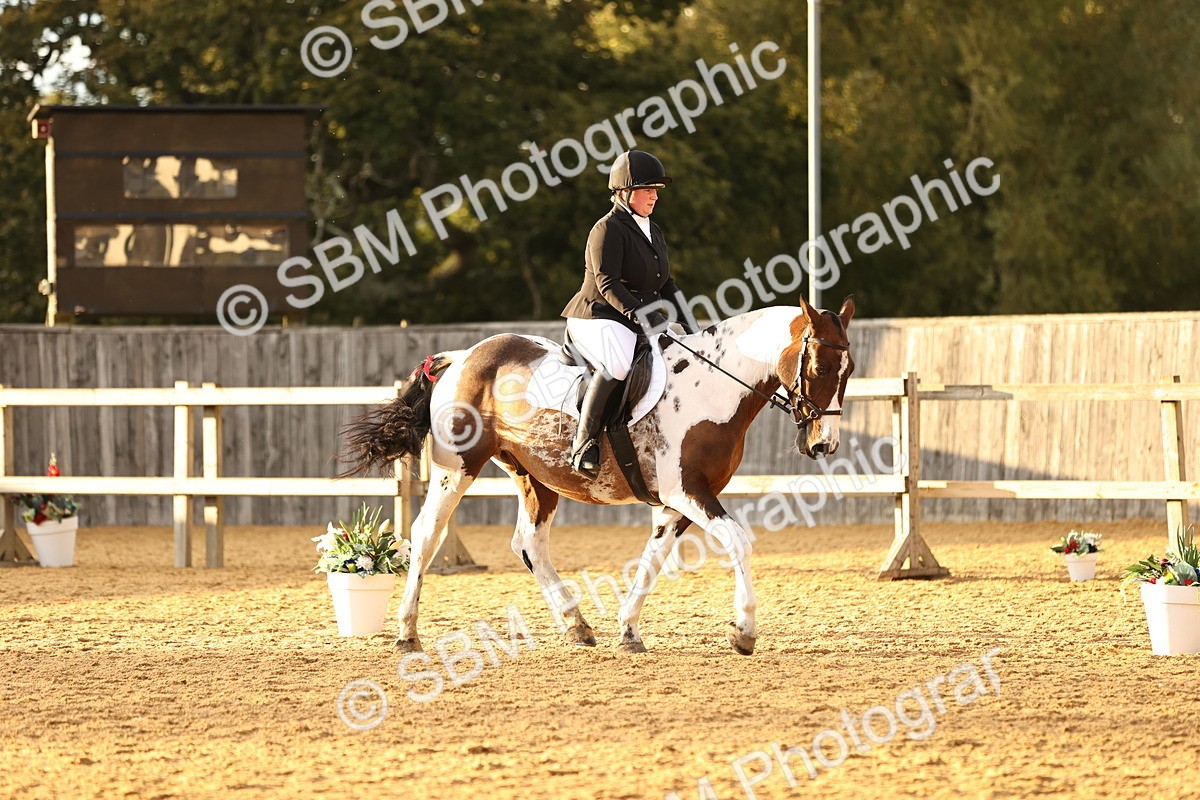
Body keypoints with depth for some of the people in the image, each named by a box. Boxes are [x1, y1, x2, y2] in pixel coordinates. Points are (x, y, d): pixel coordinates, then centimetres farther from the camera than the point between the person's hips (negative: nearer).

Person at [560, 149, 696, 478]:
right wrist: (638, 314, -31)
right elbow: (606, 283, -20)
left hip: (636, 324, 9)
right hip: (596, 318, -9)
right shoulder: (608, 229, -10)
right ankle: (584, 441, -32)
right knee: (619, 364, -37)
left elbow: (666, 285, 22)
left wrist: (685, 323, 8)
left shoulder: (653, 231, 18)